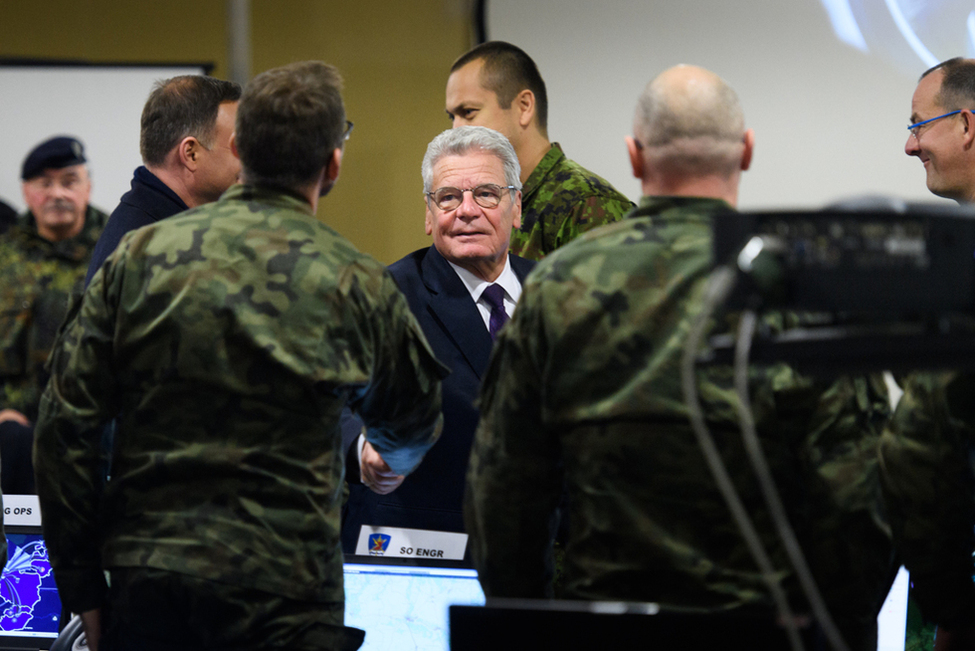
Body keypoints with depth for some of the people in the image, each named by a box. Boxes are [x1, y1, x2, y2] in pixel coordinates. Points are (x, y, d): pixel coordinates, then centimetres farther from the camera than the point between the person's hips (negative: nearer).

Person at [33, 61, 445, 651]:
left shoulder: (141, 255, 3)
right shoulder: (355, 285, -1)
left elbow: (67, 421, 1)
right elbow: (413, 425, 17)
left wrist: (82, 586, 7)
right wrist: (386, 462, 43)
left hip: (146, 583, 3)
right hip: (281, 598, -2)